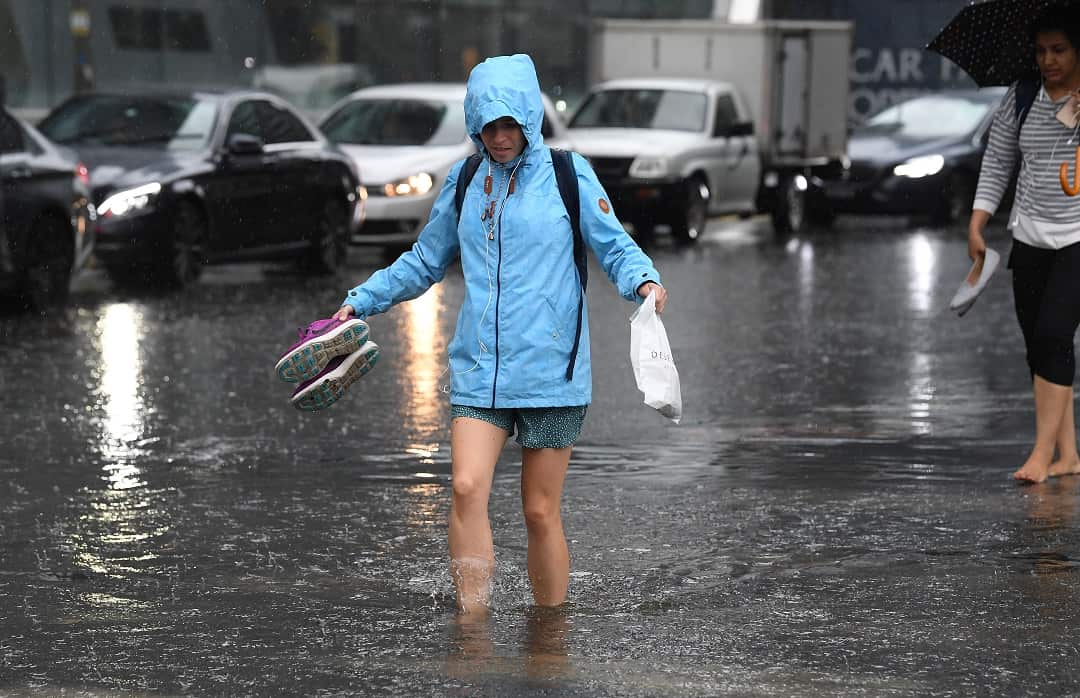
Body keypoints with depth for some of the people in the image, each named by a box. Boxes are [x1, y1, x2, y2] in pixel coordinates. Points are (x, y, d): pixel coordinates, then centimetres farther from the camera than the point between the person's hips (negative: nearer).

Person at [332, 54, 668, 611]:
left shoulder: (568, 174, 1)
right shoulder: (463, 183, 10)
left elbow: (614, 246, 2)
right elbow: (424, 262, 23)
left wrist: (643, 281, -18)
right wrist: (361, 301, 17)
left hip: (551, 372, -2)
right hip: (478, 371, 2)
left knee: (540, 512, 1)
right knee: (467, 488, -17)